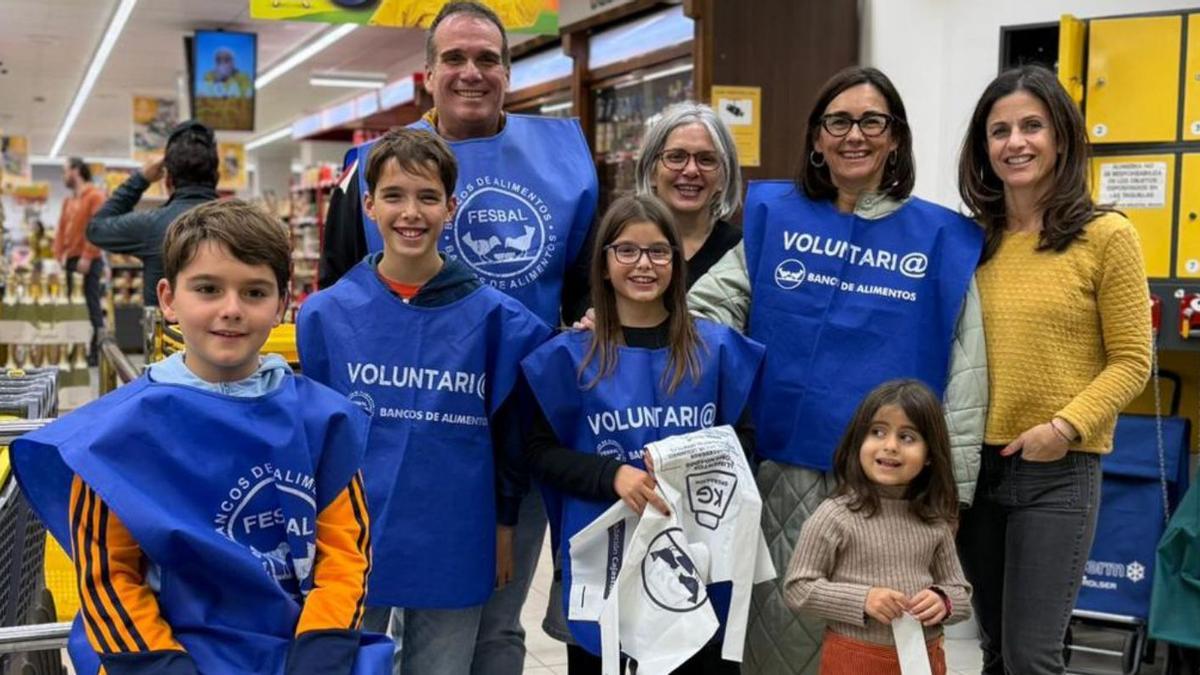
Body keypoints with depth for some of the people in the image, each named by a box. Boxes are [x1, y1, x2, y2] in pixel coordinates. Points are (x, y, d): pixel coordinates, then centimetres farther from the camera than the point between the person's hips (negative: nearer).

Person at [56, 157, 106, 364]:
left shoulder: (95, 196, -4)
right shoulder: (68, 201, 19)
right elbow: (61, 230, 16)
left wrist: (87, 256, -18)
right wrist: (59, 257, 5)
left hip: (88, 261, -7)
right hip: (69, 261, 7)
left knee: (91, 307, -5)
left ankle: (96, 353, -3)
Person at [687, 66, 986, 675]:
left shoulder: (940, 239, 2)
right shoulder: (772, 215, 6)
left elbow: (962, 377, 2)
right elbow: (709, 308, 1)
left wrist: (949, 491, 0)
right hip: (785, 466, 1)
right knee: (782, 626, 9)